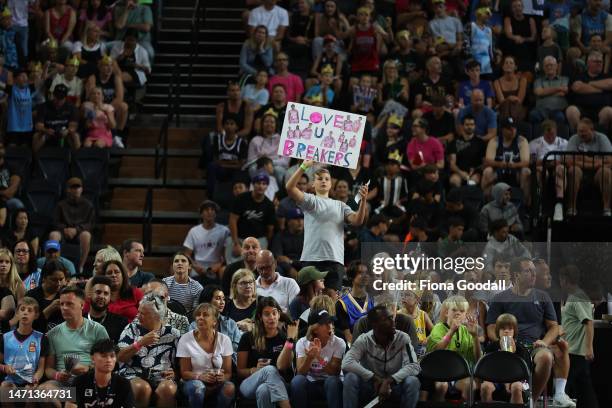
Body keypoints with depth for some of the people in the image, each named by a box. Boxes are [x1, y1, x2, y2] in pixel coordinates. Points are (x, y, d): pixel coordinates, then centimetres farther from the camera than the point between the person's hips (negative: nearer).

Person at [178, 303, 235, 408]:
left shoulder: (224, 340, 0)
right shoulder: (186, 340, -5)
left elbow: (228, 373, 2)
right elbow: (184, 373, -2)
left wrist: (222, 377, -23)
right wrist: (200, 377, -23)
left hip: (217, 384, 2)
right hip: (193, 381, -2)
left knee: (230, 387, -32)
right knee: (198, 387, -37)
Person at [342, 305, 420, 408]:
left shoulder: (402, 338, -11)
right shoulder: (364, 340, -12)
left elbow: (413, 366, -23)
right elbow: (346, 363, -27)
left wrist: (389, 381, -35)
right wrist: (375, 378, -32)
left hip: (395, 385, 0)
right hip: (369, 385, 0)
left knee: (412, 381, -31)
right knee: (351, 378, -30)